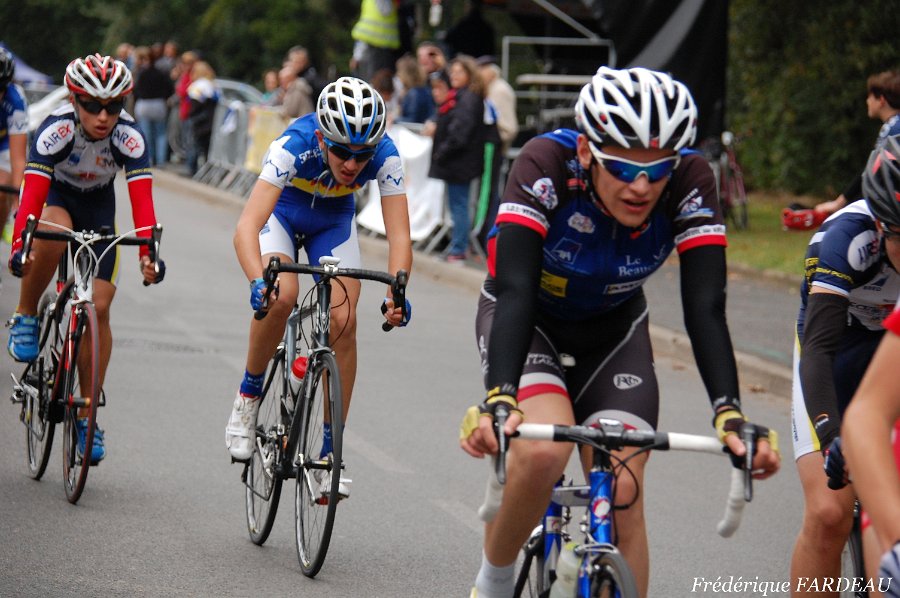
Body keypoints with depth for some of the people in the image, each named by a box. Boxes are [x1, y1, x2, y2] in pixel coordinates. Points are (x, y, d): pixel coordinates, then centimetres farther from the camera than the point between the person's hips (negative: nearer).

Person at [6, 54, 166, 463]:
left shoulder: (129, 136, -27)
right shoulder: (57, 129, -32)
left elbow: (141, 199, -35)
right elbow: (34, 193, -39)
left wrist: (148, 255, -48)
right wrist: (19, 247, -53)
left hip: (98, 205, 2)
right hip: (54, 196, -2)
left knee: (99, 306, -9)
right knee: (52, 236, -39)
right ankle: (25, 318, -14)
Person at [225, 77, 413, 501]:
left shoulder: (384, 156, -31)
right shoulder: (294, 146, -39)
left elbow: (399, 235, -33)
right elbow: (247, 226, -46)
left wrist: (395, 292, -50)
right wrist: (258, 280, -63)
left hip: (333, 221, 2)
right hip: (282, 211, -2)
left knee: (344, 321, -14)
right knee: (281, 296, -30)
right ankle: (249, 395, -5)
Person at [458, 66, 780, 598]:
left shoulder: (691, 182, -27)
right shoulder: (546, 166, -33)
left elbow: (705, 310, -29)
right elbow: (515, 292, -39)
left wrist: (730, 414, -44)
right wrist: (498, 399, -54)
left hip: (613, 330, 3)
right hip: (530, 320, -3)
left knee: (623, 495, -13)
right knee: (543, 451, -30)